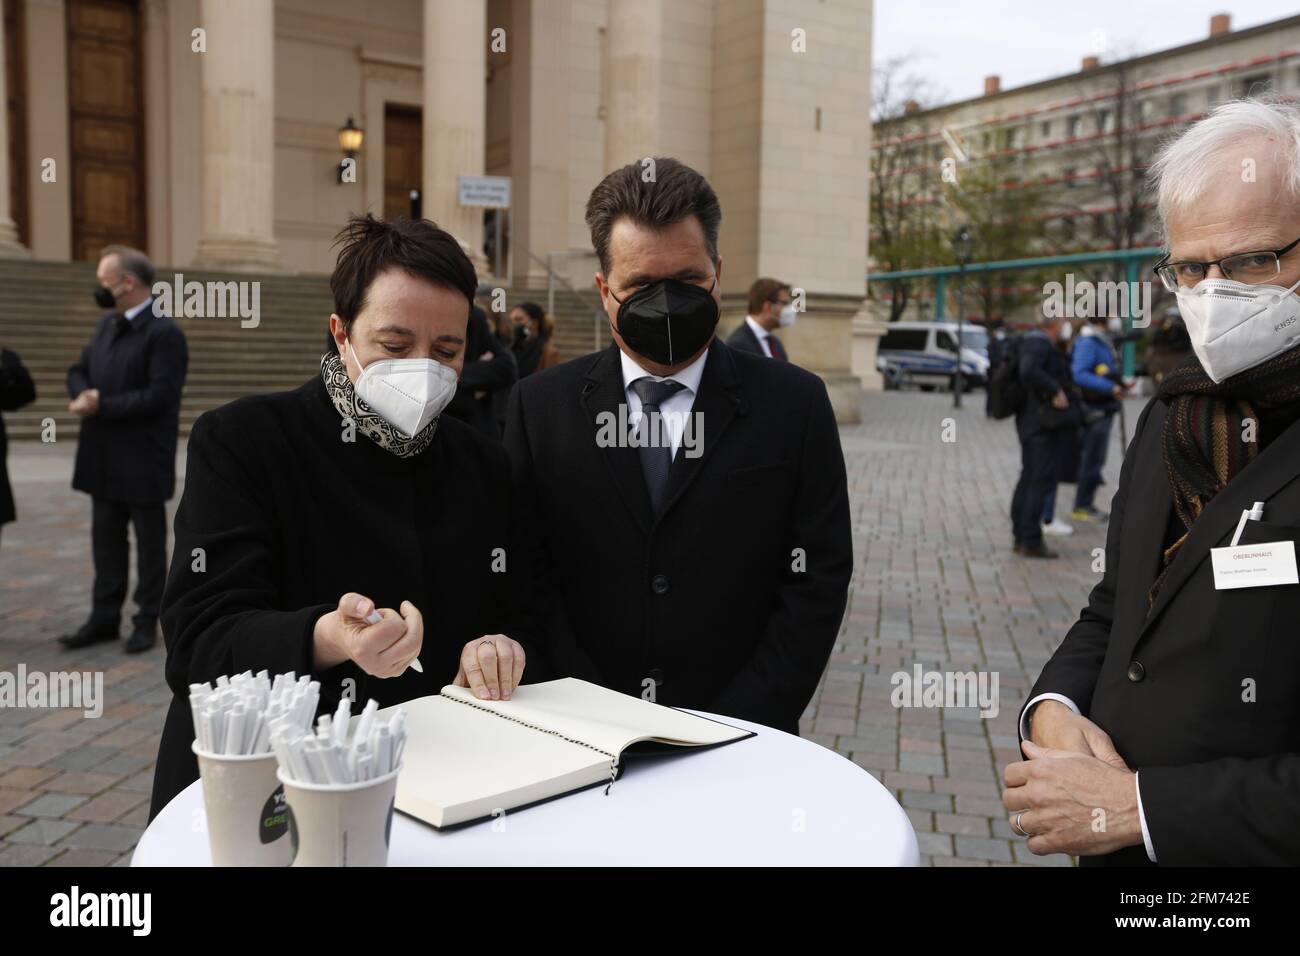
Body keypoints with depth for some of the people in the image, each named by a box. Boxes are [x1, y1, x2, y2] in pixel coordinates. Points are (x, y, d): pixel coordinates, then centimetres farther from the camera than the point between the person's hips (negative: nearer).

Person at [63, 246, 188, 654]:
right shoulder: (107, 324, 12)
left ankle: (147, 622, 16)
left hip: (143, 461, -8)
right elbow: (79, 369, 15)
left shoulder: (164, 333, -15)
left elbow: (160, 395, -21)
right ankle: (104, 618, 25)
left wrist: (102, 406, -19)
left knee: (150, 544, 6)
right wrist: (83, 394, -8)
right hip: (105, 458, 8)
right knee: (106, 541, 14)